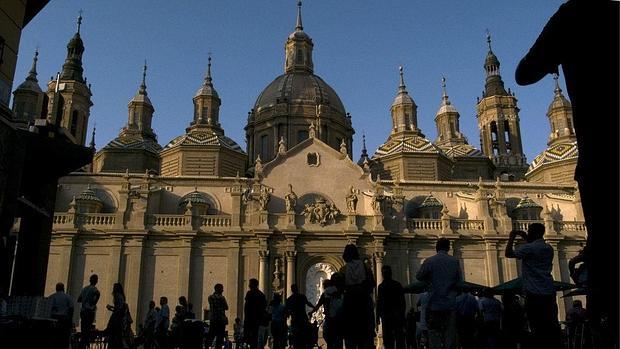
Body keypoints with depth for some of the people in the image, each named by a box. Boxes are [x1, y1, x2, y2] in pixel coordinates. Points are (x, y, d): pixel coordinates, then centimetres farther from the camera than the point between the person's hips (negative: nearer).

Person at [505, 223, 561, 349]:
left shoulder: (529, 248, -10)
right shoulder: (548, 248, 13)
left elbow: (508, 253, -3)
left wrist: (511, 237, 8)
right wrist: (526, 238, 26)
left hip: (534, 294, -7)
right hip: (549, 293, 7)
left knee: (537, 328, -4)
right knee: (552, 326, 9)